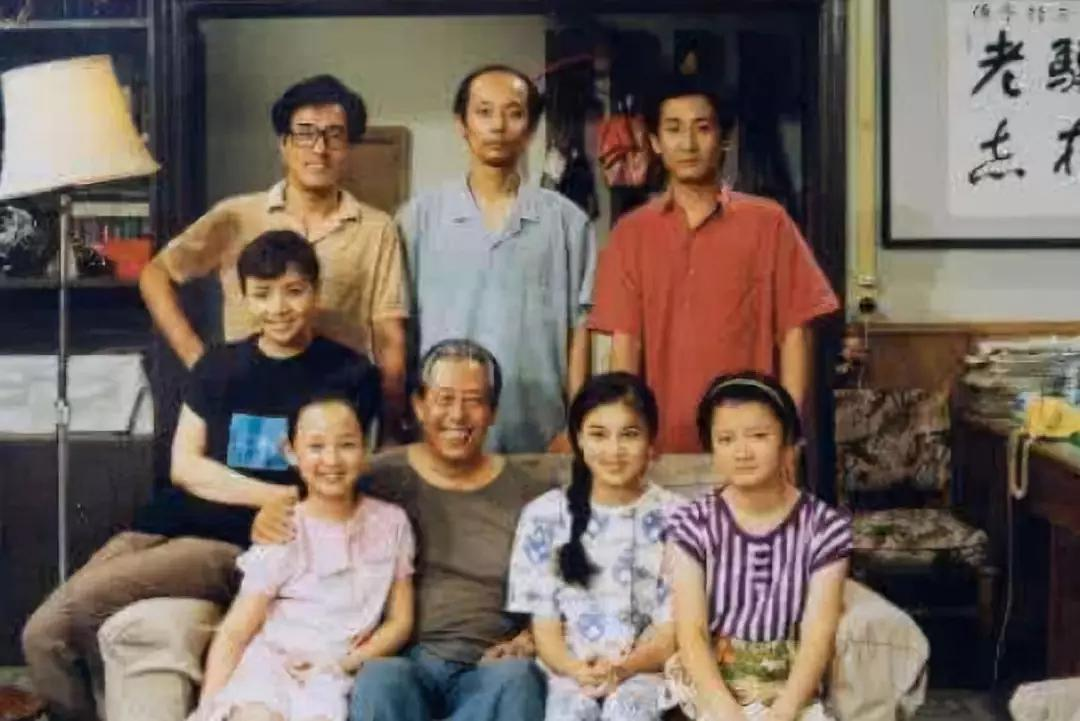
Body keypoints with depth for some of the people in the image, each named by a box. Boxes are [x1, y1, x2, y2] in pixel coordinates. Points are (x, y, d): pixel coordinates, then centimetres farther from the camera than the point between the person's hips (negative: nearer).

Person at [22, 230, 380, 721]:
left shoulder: (349, 376, 2)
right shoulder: (218, 365, 15)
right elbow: (184, 466, 5)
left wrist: (283, 511, -18)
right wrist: (280, 495, -9)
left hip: (247, 547, -5)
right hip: (168, 526, 5)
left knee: (71, 608, -20)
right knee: (41, 635, -13)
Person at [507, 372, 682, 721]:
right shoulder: (544, 515, 4)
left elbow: (673, 630, -1)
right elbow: (544, 624, 3)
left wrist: (623, 668, -20)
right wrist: (575, 669, -18)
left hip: (645, 671, 0)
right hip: (570, 673, 1)